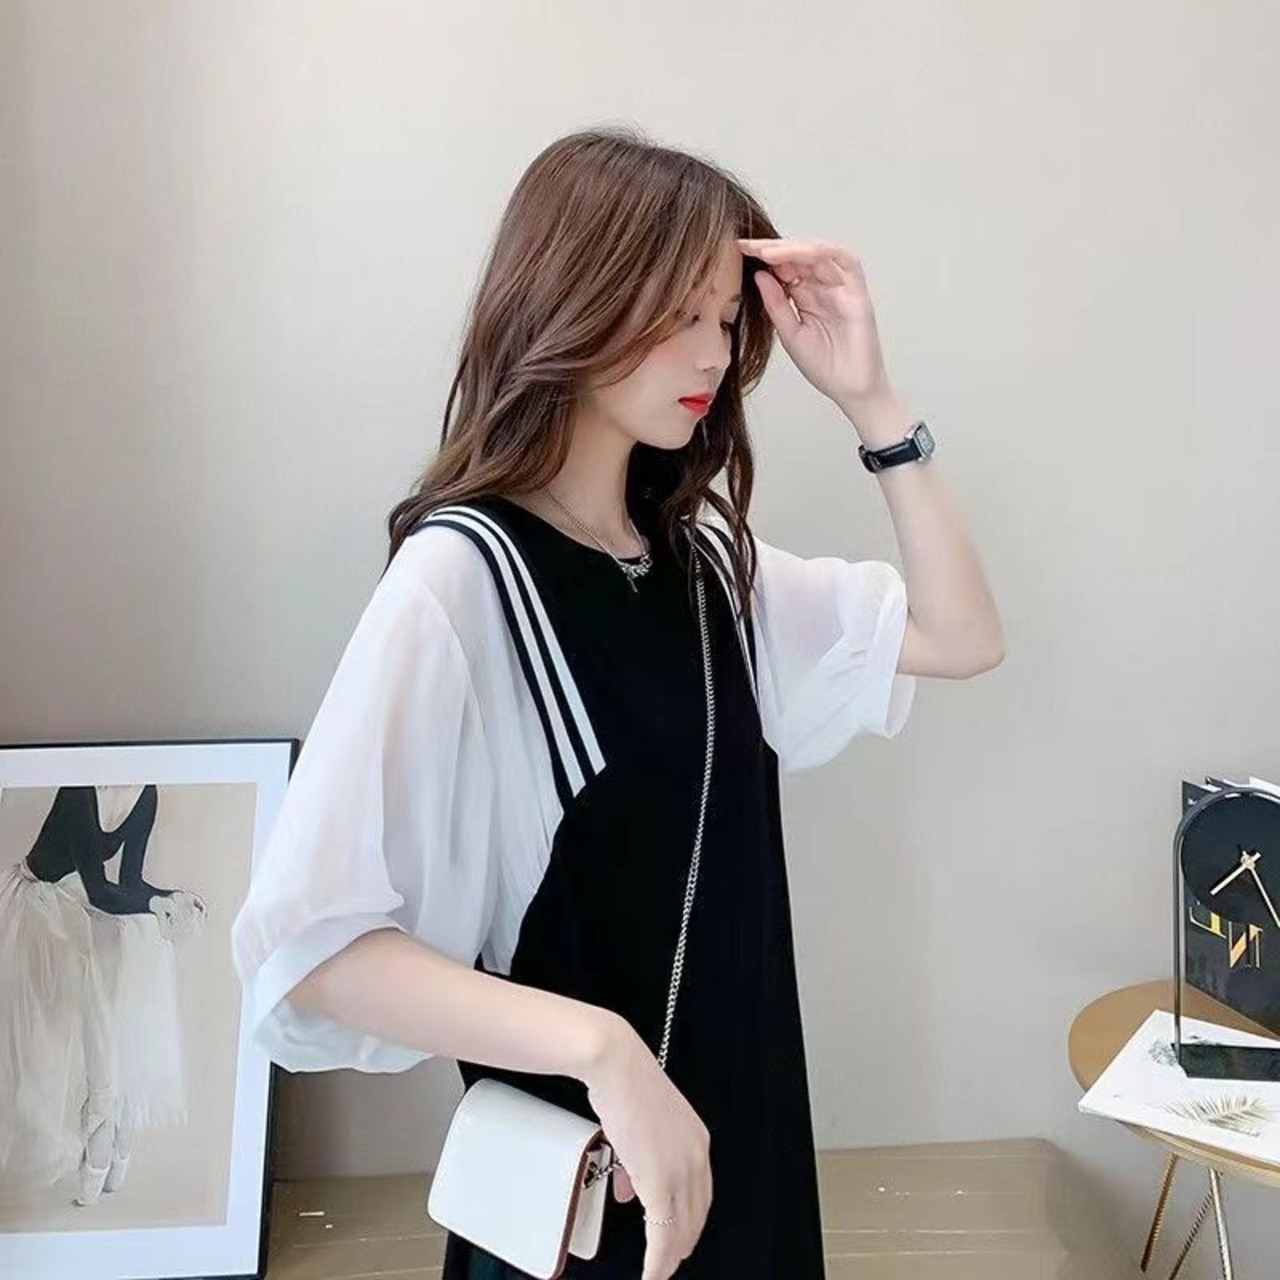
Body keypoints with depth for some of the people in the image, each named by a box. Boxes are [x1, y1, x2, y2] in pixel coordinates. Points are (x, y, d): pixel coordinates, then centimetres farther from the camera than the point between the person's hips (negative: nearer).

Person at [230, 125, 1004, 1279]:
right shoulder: (459, 576, -20)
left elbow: (964, 638, -1)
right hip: (575, 1161, -7)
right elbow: (308, 942, -26)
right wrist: (598, 1048, -36)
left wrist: (870, 400, -8)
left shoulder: (700, 555, 1)